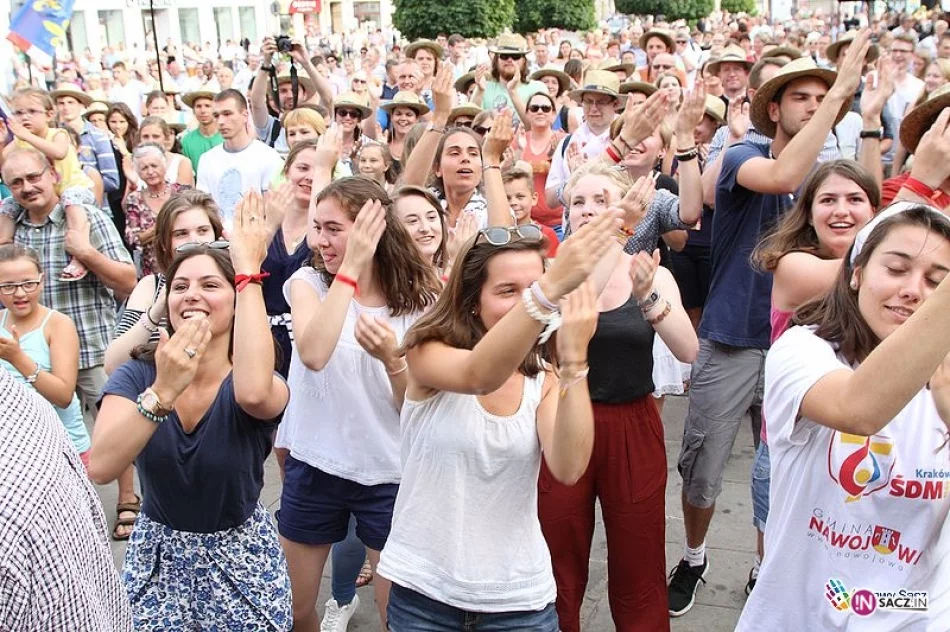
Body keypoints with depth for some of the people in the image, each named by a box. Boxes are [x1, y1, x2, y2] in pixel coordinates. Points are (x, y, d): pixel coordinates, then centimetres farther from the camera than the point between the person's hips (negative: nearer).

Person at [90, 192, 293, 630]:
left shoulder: (248, 383, -17)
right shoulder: (136, 374, -10)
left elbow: (254, 392, -45)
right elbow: (100, 468, -26)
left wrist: (249, 270, -38)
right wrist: (162, 390, -41)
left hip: (239, 556, -2)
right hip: (157, 556, 2)